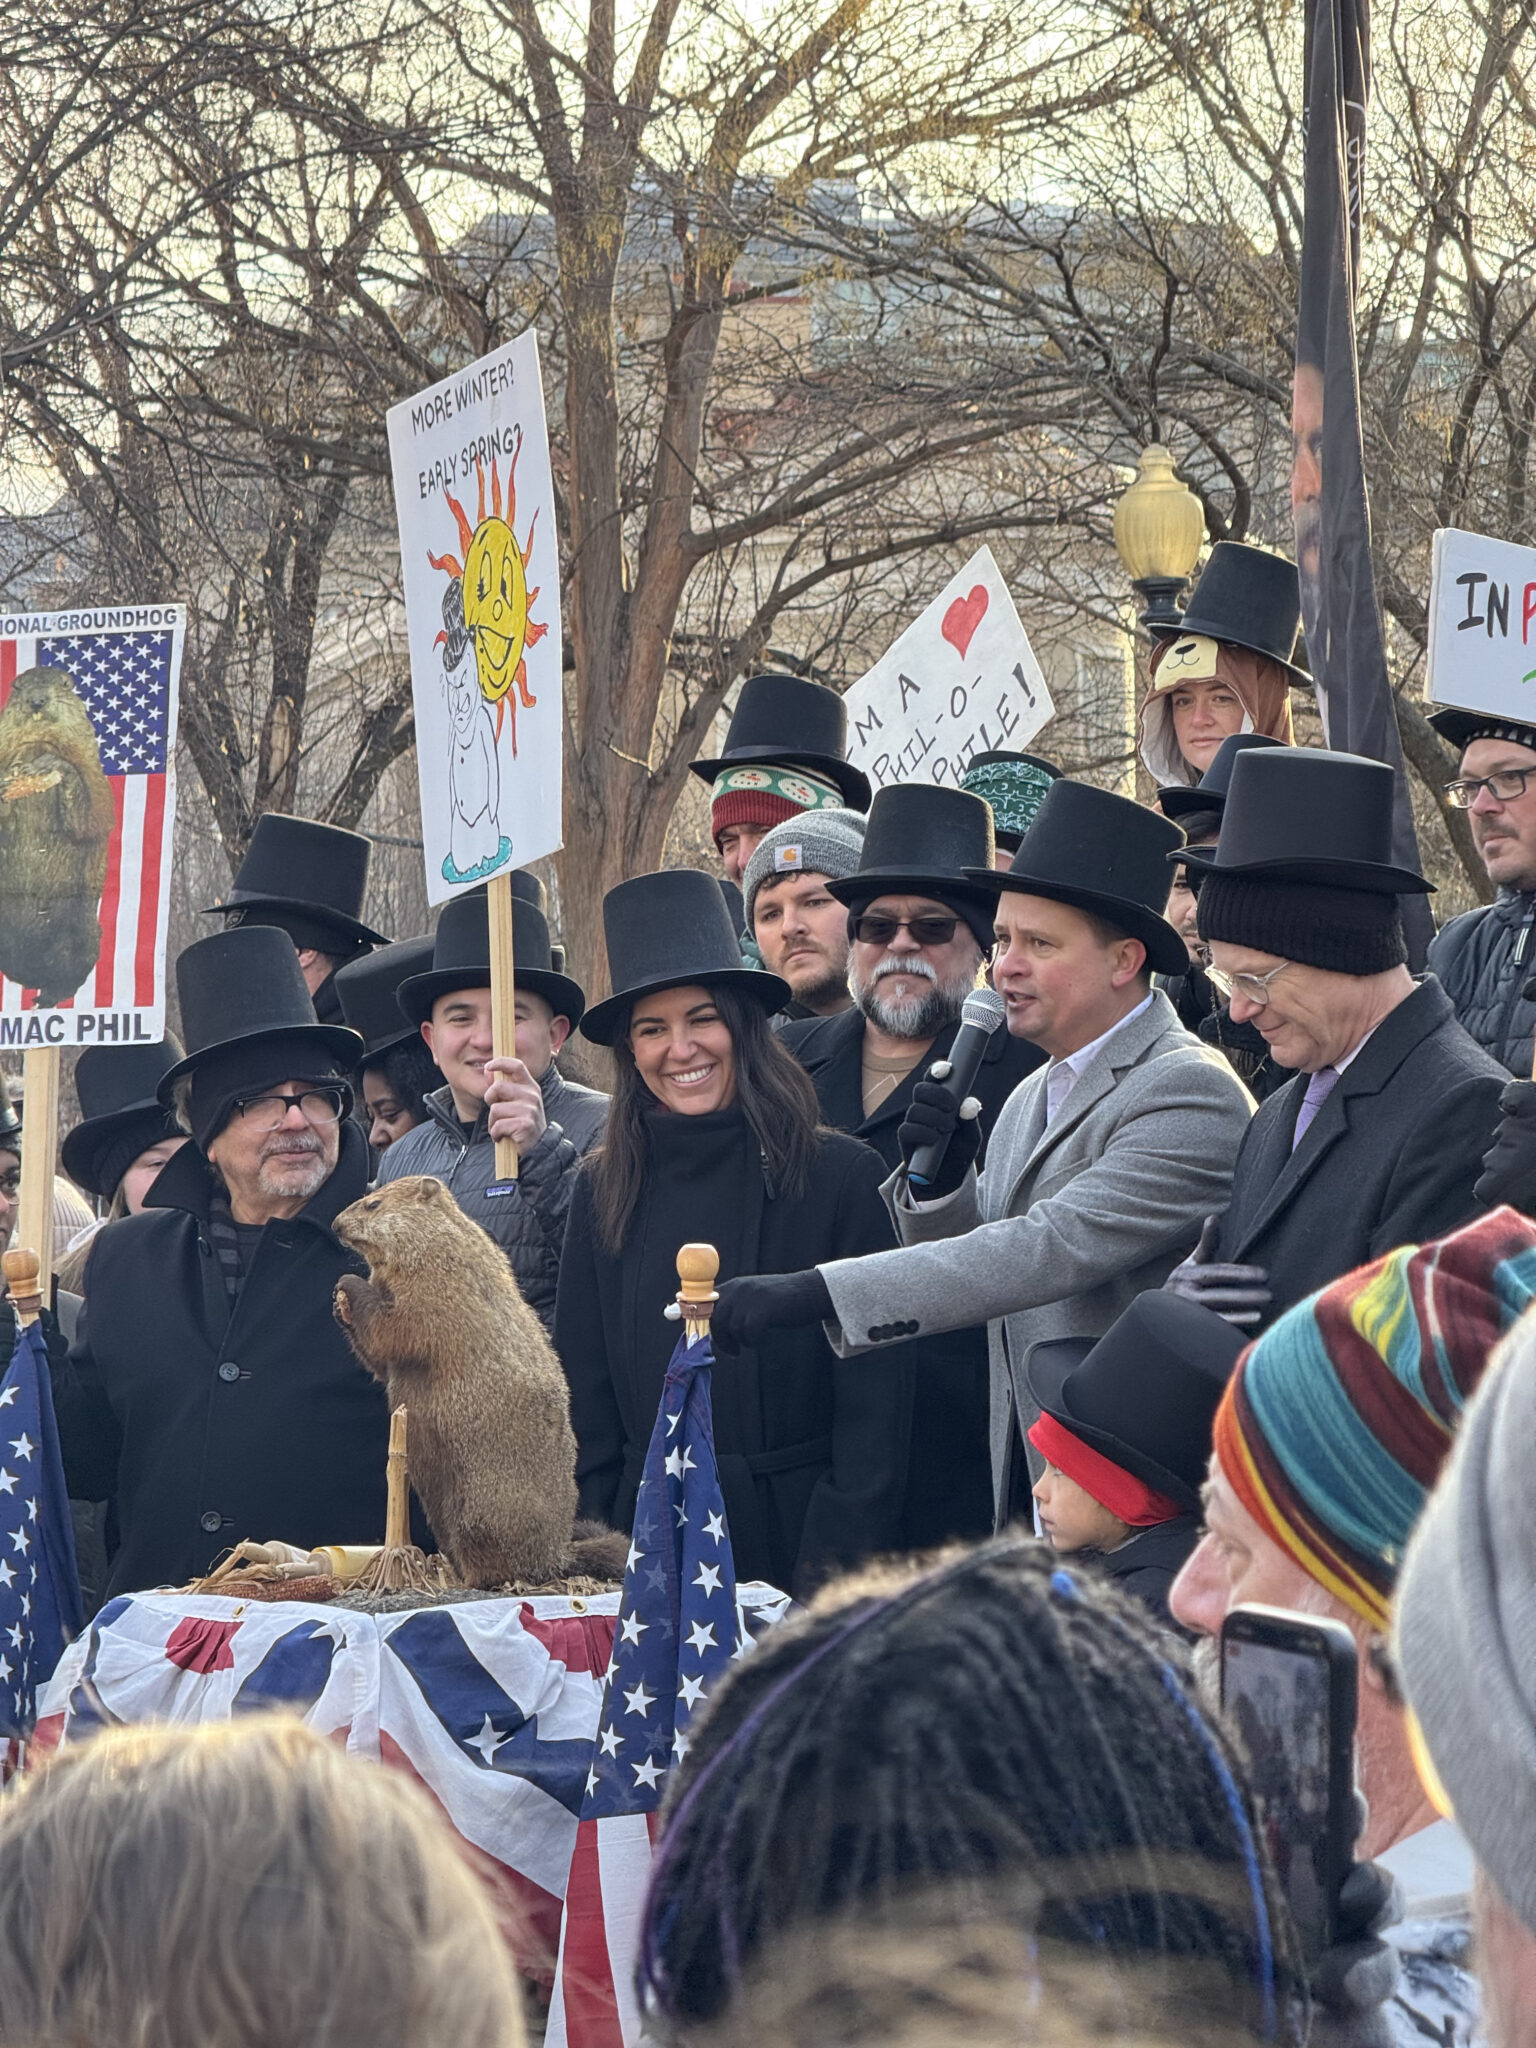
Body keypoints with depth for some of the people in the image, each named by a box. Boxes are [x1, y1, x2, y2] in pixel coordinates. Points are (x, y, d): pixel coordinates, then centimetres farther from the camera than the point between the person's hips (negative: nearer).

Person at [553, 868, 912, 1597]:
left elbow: (874, 1404, -4)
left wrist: (837, 1569, -10)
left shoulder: (841, 1176, -3)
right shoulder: (602, 1193, 9)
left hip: (796, 1537, -3)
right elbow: (584, 1394, 10)